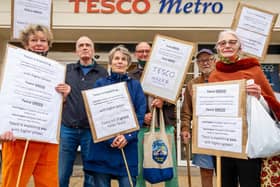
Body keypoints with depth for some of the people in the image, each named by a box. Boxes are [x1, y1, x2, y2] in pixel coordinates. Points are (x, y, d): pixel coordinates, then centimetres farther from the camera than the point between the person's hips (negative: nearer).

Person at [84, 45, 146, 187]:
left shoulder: (135, 85, 10)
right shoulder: (100, 84, 8)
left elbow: (140, 114, 1)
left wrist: (127, 136, -14)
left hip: (128, 145, 0)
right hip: (102, 145, 0)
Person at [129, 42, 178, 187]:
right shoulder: (130, 76, 9)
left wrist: (164, 101, -13)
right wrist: (141, 116, -11)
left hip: (165, 124, 0)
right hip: (141, 126, 0)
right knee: (139, 166, 7)